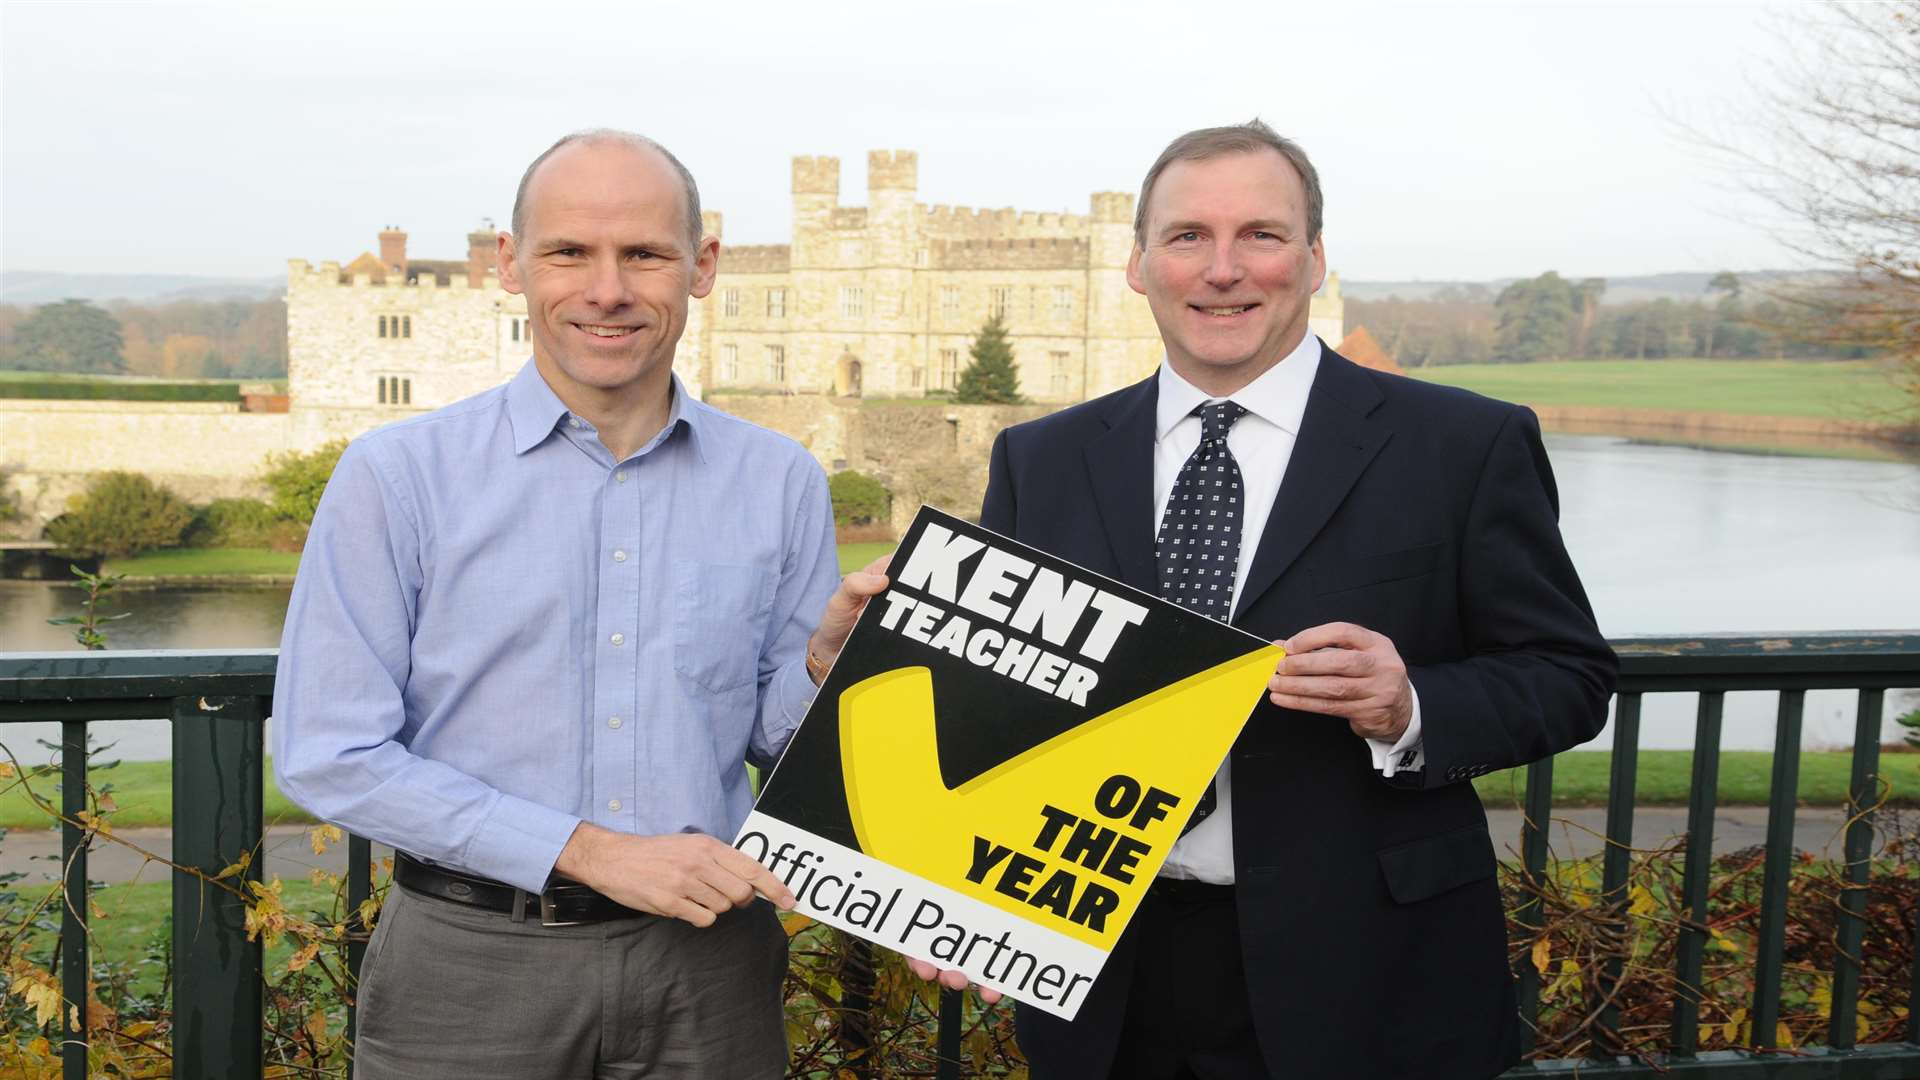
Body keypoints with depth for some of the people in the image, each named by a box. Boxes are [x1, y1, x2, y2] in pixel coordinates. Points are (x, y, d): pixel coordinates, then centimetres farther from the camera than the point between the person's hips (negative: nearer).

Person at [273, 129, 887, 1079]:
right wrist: (589, 851, -14)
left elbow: (771, 737, 9)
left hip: (706, 964, 3)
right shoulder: (398, 475, -6)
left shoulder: (779, 482, 2)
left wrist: (829, 658, -13)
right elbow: (327, 756, -9)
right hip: (471, 962, -2)